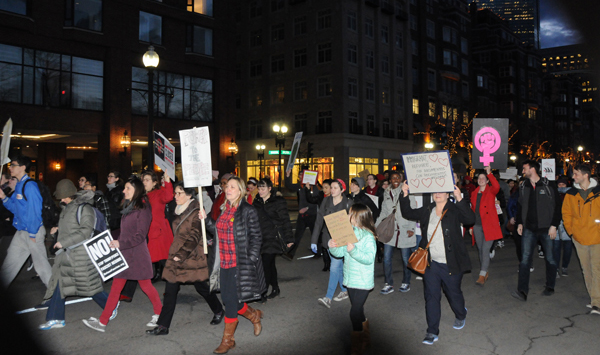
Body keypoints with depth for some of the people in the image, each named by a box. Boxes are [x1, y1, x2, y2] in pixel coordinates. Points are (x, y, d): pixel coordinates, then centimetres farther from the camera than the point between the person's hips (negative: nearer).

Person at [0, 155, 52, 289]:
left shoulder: (30, 186, -16)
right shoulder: (19, 185, 12)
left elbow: (35, 210, -19)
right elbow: (15, 208, 17)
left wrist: (32, 233, -17)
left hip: (33, 232, -9)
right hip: (21, 232, 9)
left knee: (41, 264, 0)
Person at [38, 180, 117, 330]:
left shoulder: (84, 208, -16)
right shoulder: (68, 207, 10)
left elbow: (85, 232, -21)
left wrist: (63, 242, -20)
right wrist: (59, 229, 8)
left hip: (81, 255, -8)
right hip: (66, 254, 8)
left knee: (89, 284, 2)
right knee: (58, 284, 7)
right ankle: (55, 319, 17)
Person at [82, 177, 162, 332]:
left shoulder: (142, 209, -14)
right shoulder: (128, 207, 13)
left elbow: (140, 235, -19)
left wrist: (120, 243, -23)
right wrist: (114, 241, 6)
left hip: (137, 254, -8)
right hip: (123, 254, 8)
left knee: (145, 285, 4)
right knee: (115, 287, 9)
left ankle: (159, 314, 22)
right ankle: (102, 322, 14)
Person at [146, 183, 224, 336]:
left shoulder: (196, 212, -15)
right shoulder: (179, 211, 10)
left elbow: (194, 237, -19)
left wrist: (181, 255, -21)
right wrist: (175, 254, 18)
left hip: (193, 256, -7)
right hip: (176, 255, 7)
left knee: (201, 286, 7)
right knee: (170, 290, 3)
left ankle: (218, 311, 31)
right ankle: (163, 326, 9)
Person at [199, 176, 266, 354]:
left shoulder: (248, 211, -10)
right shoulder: (224, 209, 11)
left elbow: (256, 237, -9)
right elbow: (217, 231, 14)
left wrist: (250, 259, -14)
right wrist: (206, 219, 3)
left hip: (240, 265, -7)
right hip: (225, 263, 7)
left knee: (231, 301, -2)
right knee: (228, 299, 12)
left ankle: (227, 340, 16)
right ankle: (254, 315, 39)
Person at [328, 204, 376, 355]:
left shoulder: (368, 237, -16)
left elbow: (369, 258, -24)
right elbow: (340, 252, 6)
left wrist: (353, 250, -33)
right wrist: (333, 246, -14)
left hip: (362, 281, -7)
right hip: (350, 279, 7)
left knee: (355, 313, -7)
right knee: (358, 310, 19)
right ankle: (365, 336, 38)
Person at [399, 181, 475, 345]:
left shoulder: (455, 210, -9)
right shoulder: (426, 210, 4)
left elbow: (470, 219, -26)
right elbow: (407, 213, 7)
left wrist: (460, 199, -36)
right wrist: (405, 195, -6)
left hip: (450, 264, -3)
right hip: (431, 263, 3)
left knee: (453, 293, 17)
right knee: (431, 296, 4)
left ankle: (461, 316, 49)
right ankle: (432, 332, 14)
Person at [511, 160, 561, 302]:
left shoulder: (549, 186, -5)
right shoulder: (523, 187, 8)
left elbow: (557, 206, -5)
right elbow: (520, 206, 15)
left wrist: (554, 225, -10)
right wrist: (519, 223, 5)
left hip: (546, 229, -3)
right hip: (529, 229, 3)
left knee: (550, 258, 9)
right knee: (525, 258, -6)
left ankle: (550, 287, 26)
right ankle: (522, 291, -9)